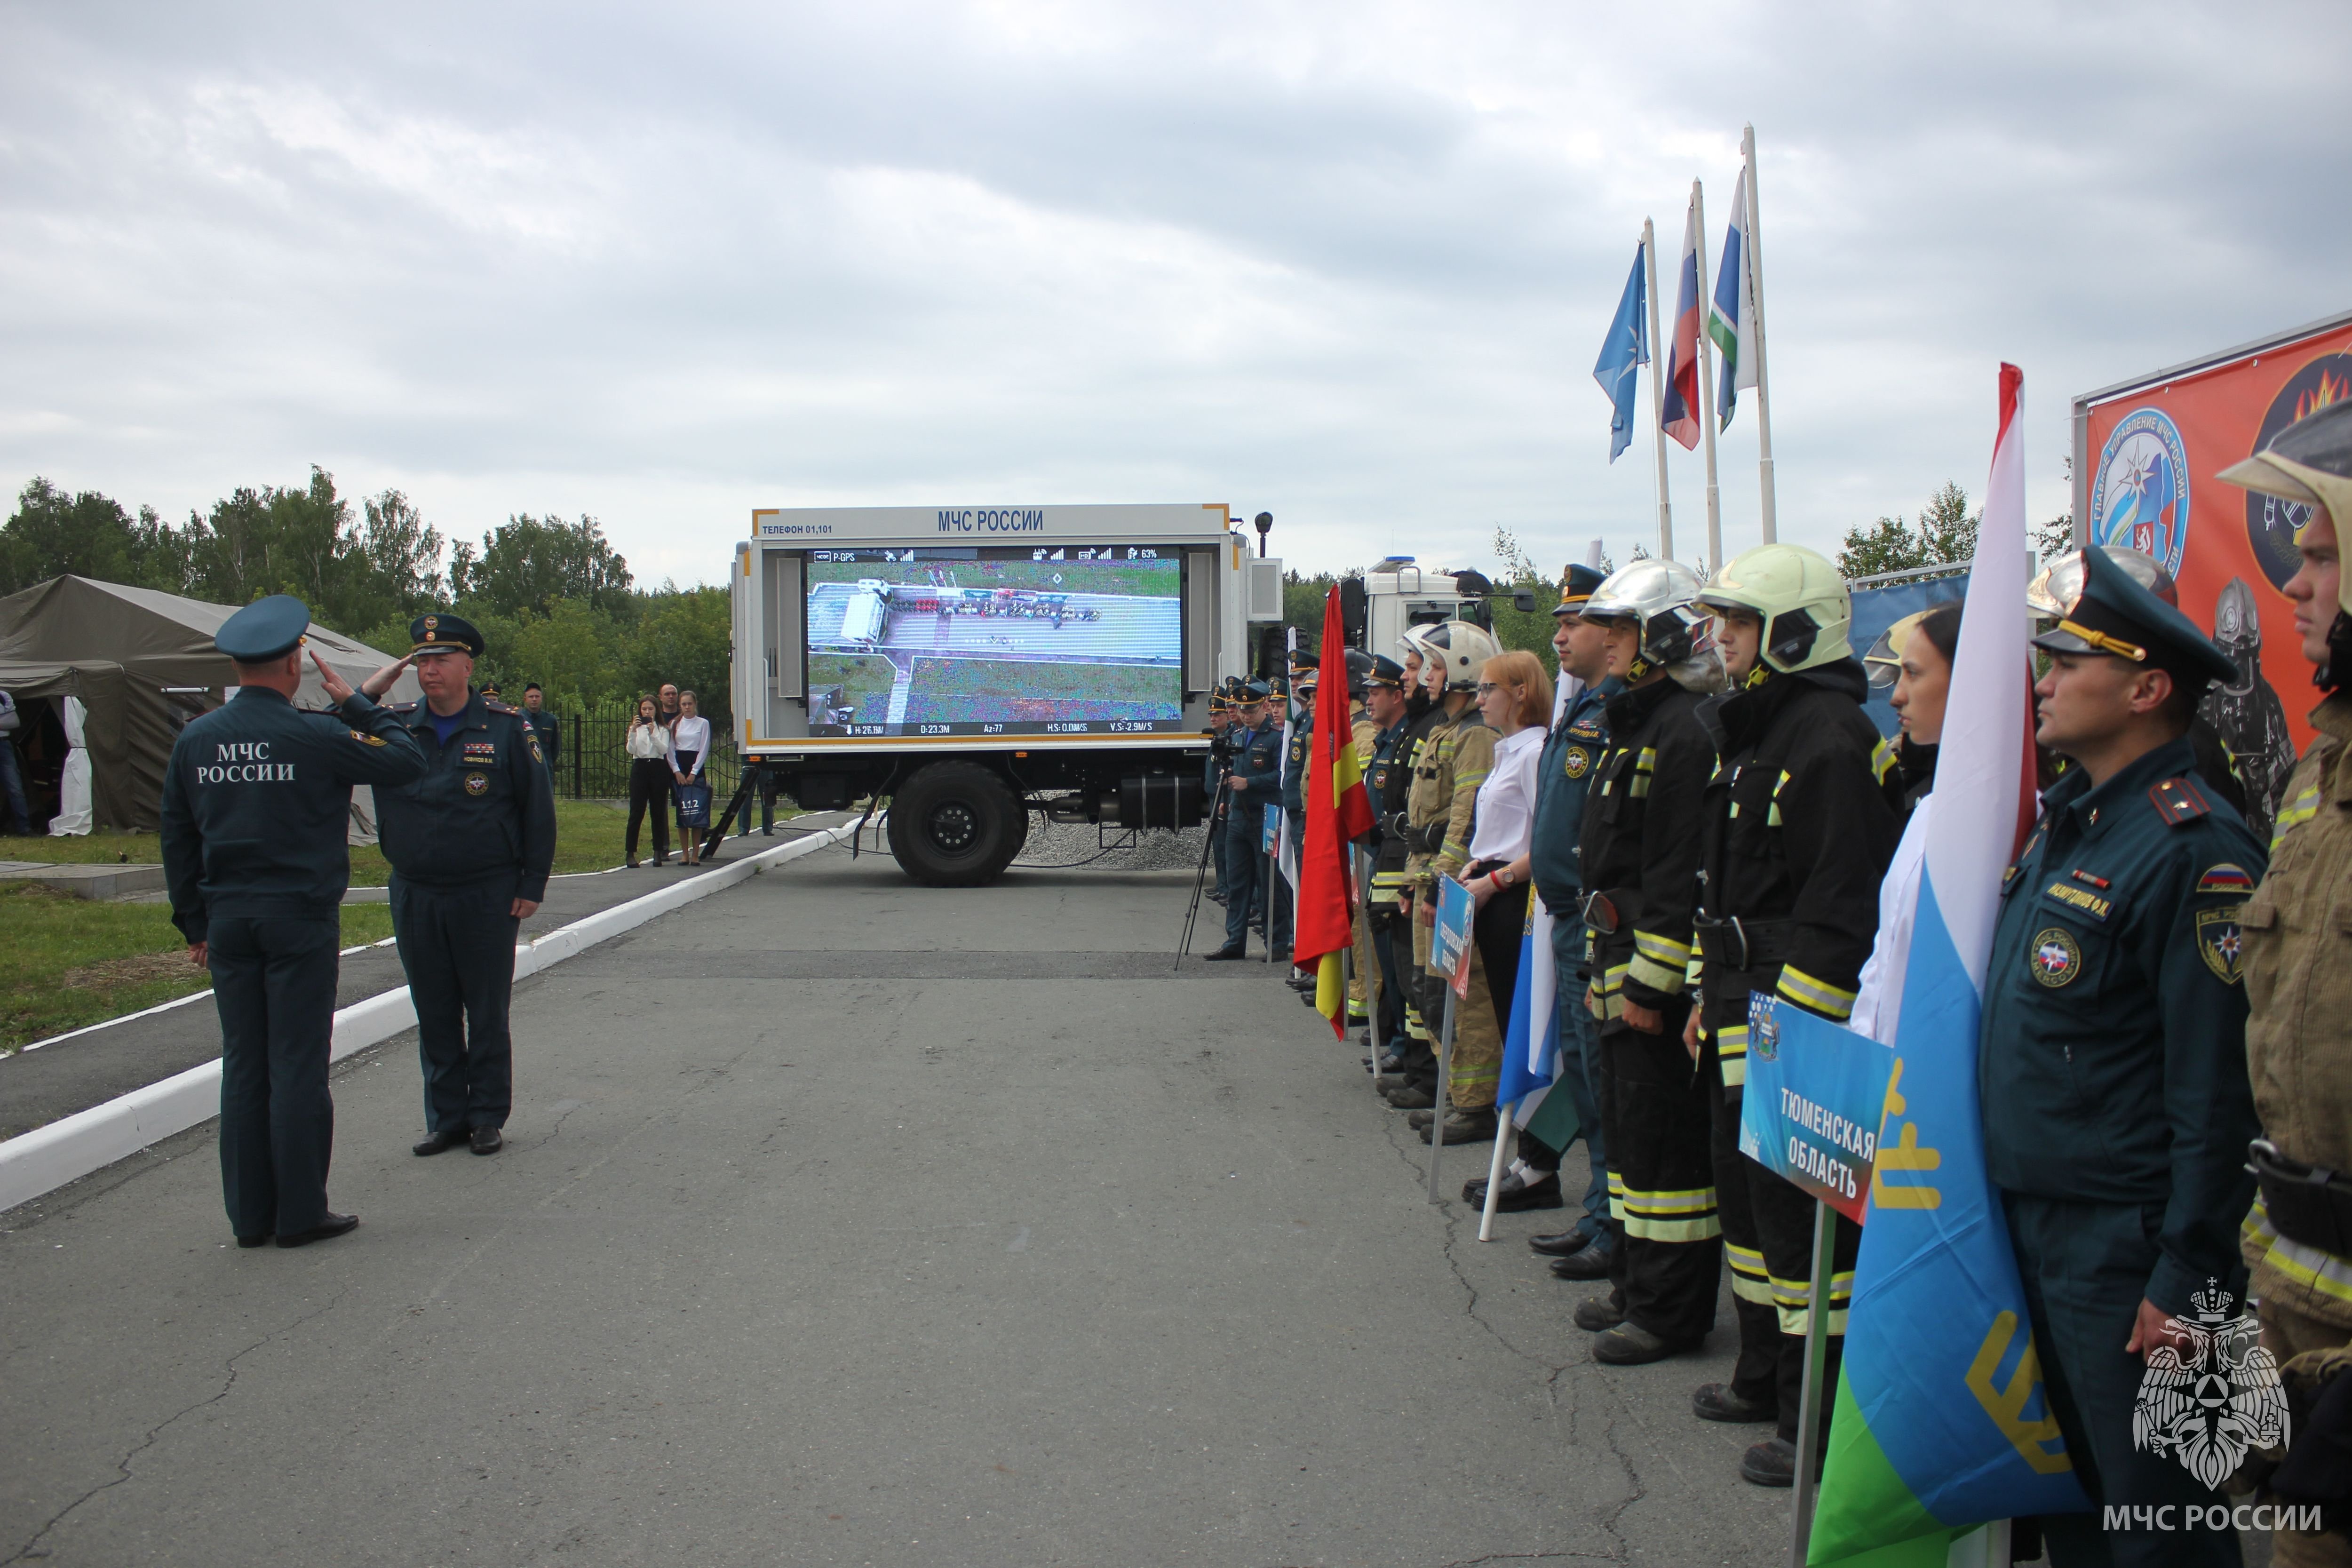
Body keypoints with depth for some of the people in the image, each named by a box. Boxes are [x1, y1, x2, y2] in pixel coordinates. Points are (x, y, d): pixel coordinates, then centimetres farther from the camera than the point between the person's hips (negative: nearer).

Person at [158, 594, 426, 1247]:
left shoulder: (195, 740, 5)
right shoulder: (315, 736, -12)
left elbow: (177, 838, 10)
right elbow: (406, 761, -4)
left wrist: (195, 923, 17)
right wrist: (355, 703, 5)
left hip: (228, 921, 5)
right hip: (300, 918, -5)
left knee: (243, 1067, 10)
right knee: (297, 1066, 1)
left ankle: (250, 1215, 16)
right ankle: (300, 1213, 6)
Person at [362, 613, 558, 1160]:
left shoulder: (505, 727, -3)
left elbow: (538, 808, -1)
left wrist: (533, 885, -4)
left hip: (487, 897, -3)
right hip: (415, 898, 3)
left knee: (487, 1012, 6)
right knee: (434, 1013, 10)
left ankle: (488, 1117, 17)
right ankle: (446, 1118, 20)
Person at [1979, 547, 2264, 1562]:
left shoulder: (2191, 850, -18)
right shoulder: (2067, 823, 11)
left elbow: (2218, 1089, -20)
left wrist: (2184, 1281, -19)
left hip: (2124, 1248, -9)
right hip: (2033, 1227, 9)